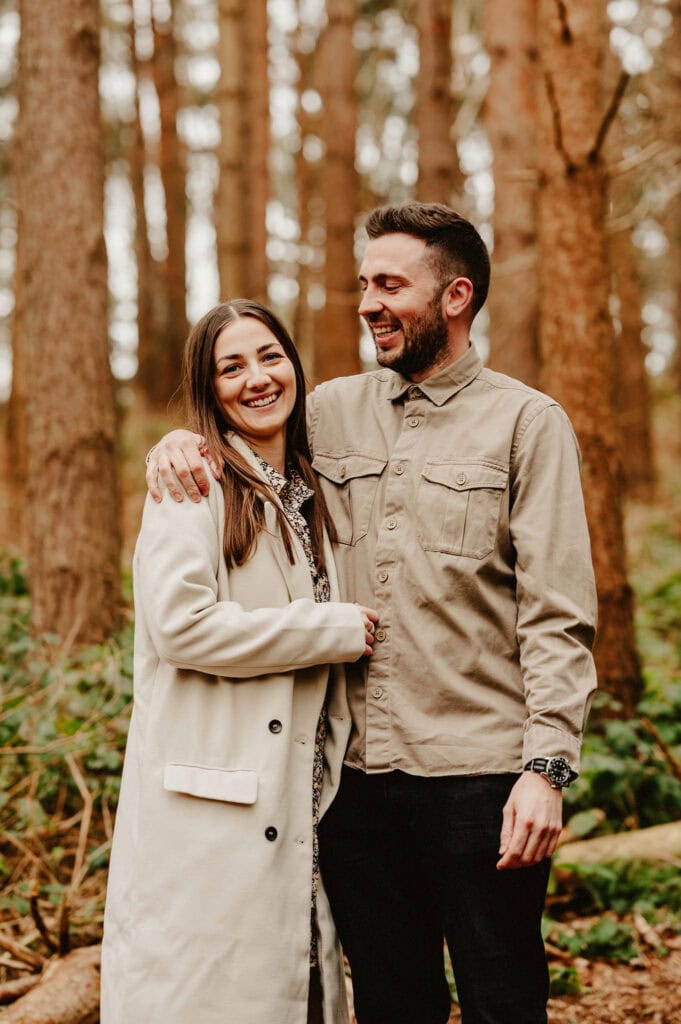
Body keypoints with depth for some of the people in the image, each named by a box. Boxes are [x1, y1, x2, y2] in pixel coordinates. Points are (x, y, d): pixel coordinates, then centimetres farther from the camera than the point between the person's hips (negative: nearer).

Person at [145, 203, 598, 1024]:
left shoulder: (526, 422, -1)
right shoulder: (333, 411, 10)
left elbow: (558, 616, -6)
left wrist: (547, 764, -16)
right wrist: (180, 442, 3)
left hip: (479, 774, -4)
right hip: (358, 771, 4)